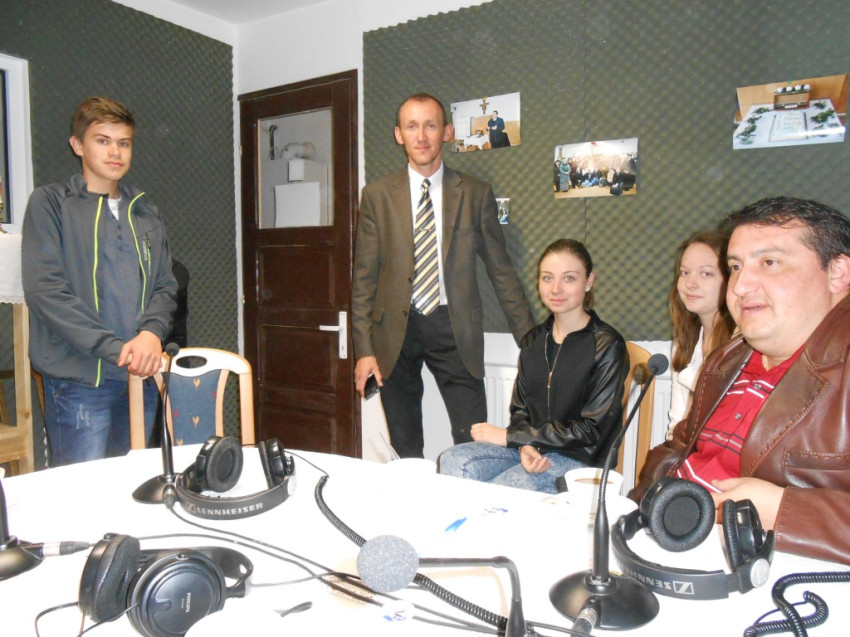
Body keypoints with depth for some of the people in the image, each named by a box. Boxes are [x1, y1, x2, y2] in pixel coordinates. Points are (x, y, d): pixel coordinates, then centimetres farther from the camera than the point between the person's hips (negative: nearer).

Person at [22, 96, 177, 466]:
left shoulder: (145, 214, 15)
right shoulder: (49, 204, 0)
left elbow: (165, 287, 11)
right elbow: (44, 290, -10)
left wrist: (152, 332, -11)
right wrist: (115, 349, -17)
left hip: (141, 377, 5)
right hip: (78, 381, -4)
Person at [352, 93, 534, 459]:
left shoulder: (476, 195, 4)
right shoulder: (377, 196, 4)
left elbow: (501, 271, 6)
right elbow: (364, 277, 3)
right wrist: (364, 349, -3)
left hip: (454, 328, 0)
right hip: (396, 329, 1)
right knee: (406, 453, 11)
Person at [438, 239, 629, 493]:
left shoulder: (606, 346, -9)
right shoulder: (534, 340, 10)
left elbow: (592, 430, -12)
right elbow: (520, 408, 11)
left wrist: (509, 436, -11)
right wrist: (526, 446, -14)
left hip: (578, 459, -5)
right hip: (532, 448, 6)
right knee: (453, 461, -19)